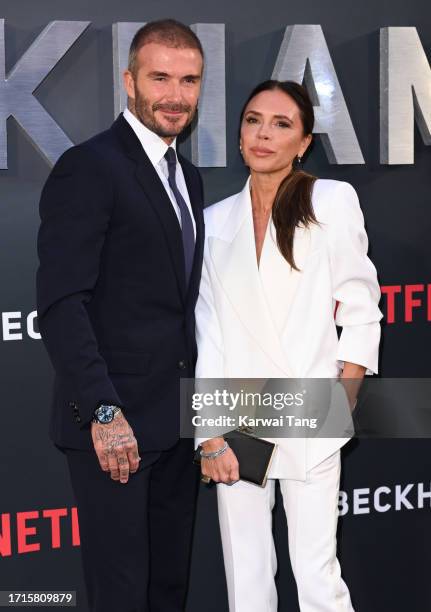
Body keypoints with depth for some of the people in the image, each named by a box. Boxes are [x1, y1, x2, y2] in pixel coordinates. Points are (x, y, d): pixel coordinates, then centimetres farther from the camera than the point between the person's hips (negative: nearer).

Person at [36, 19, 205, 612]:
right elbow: (61, 303, -18)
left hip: (177, 422, 8)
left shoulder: (188, 177, 15)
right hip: (114, 422, -8)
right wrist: (103, 412, -23)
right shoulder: (89, 168, -11)